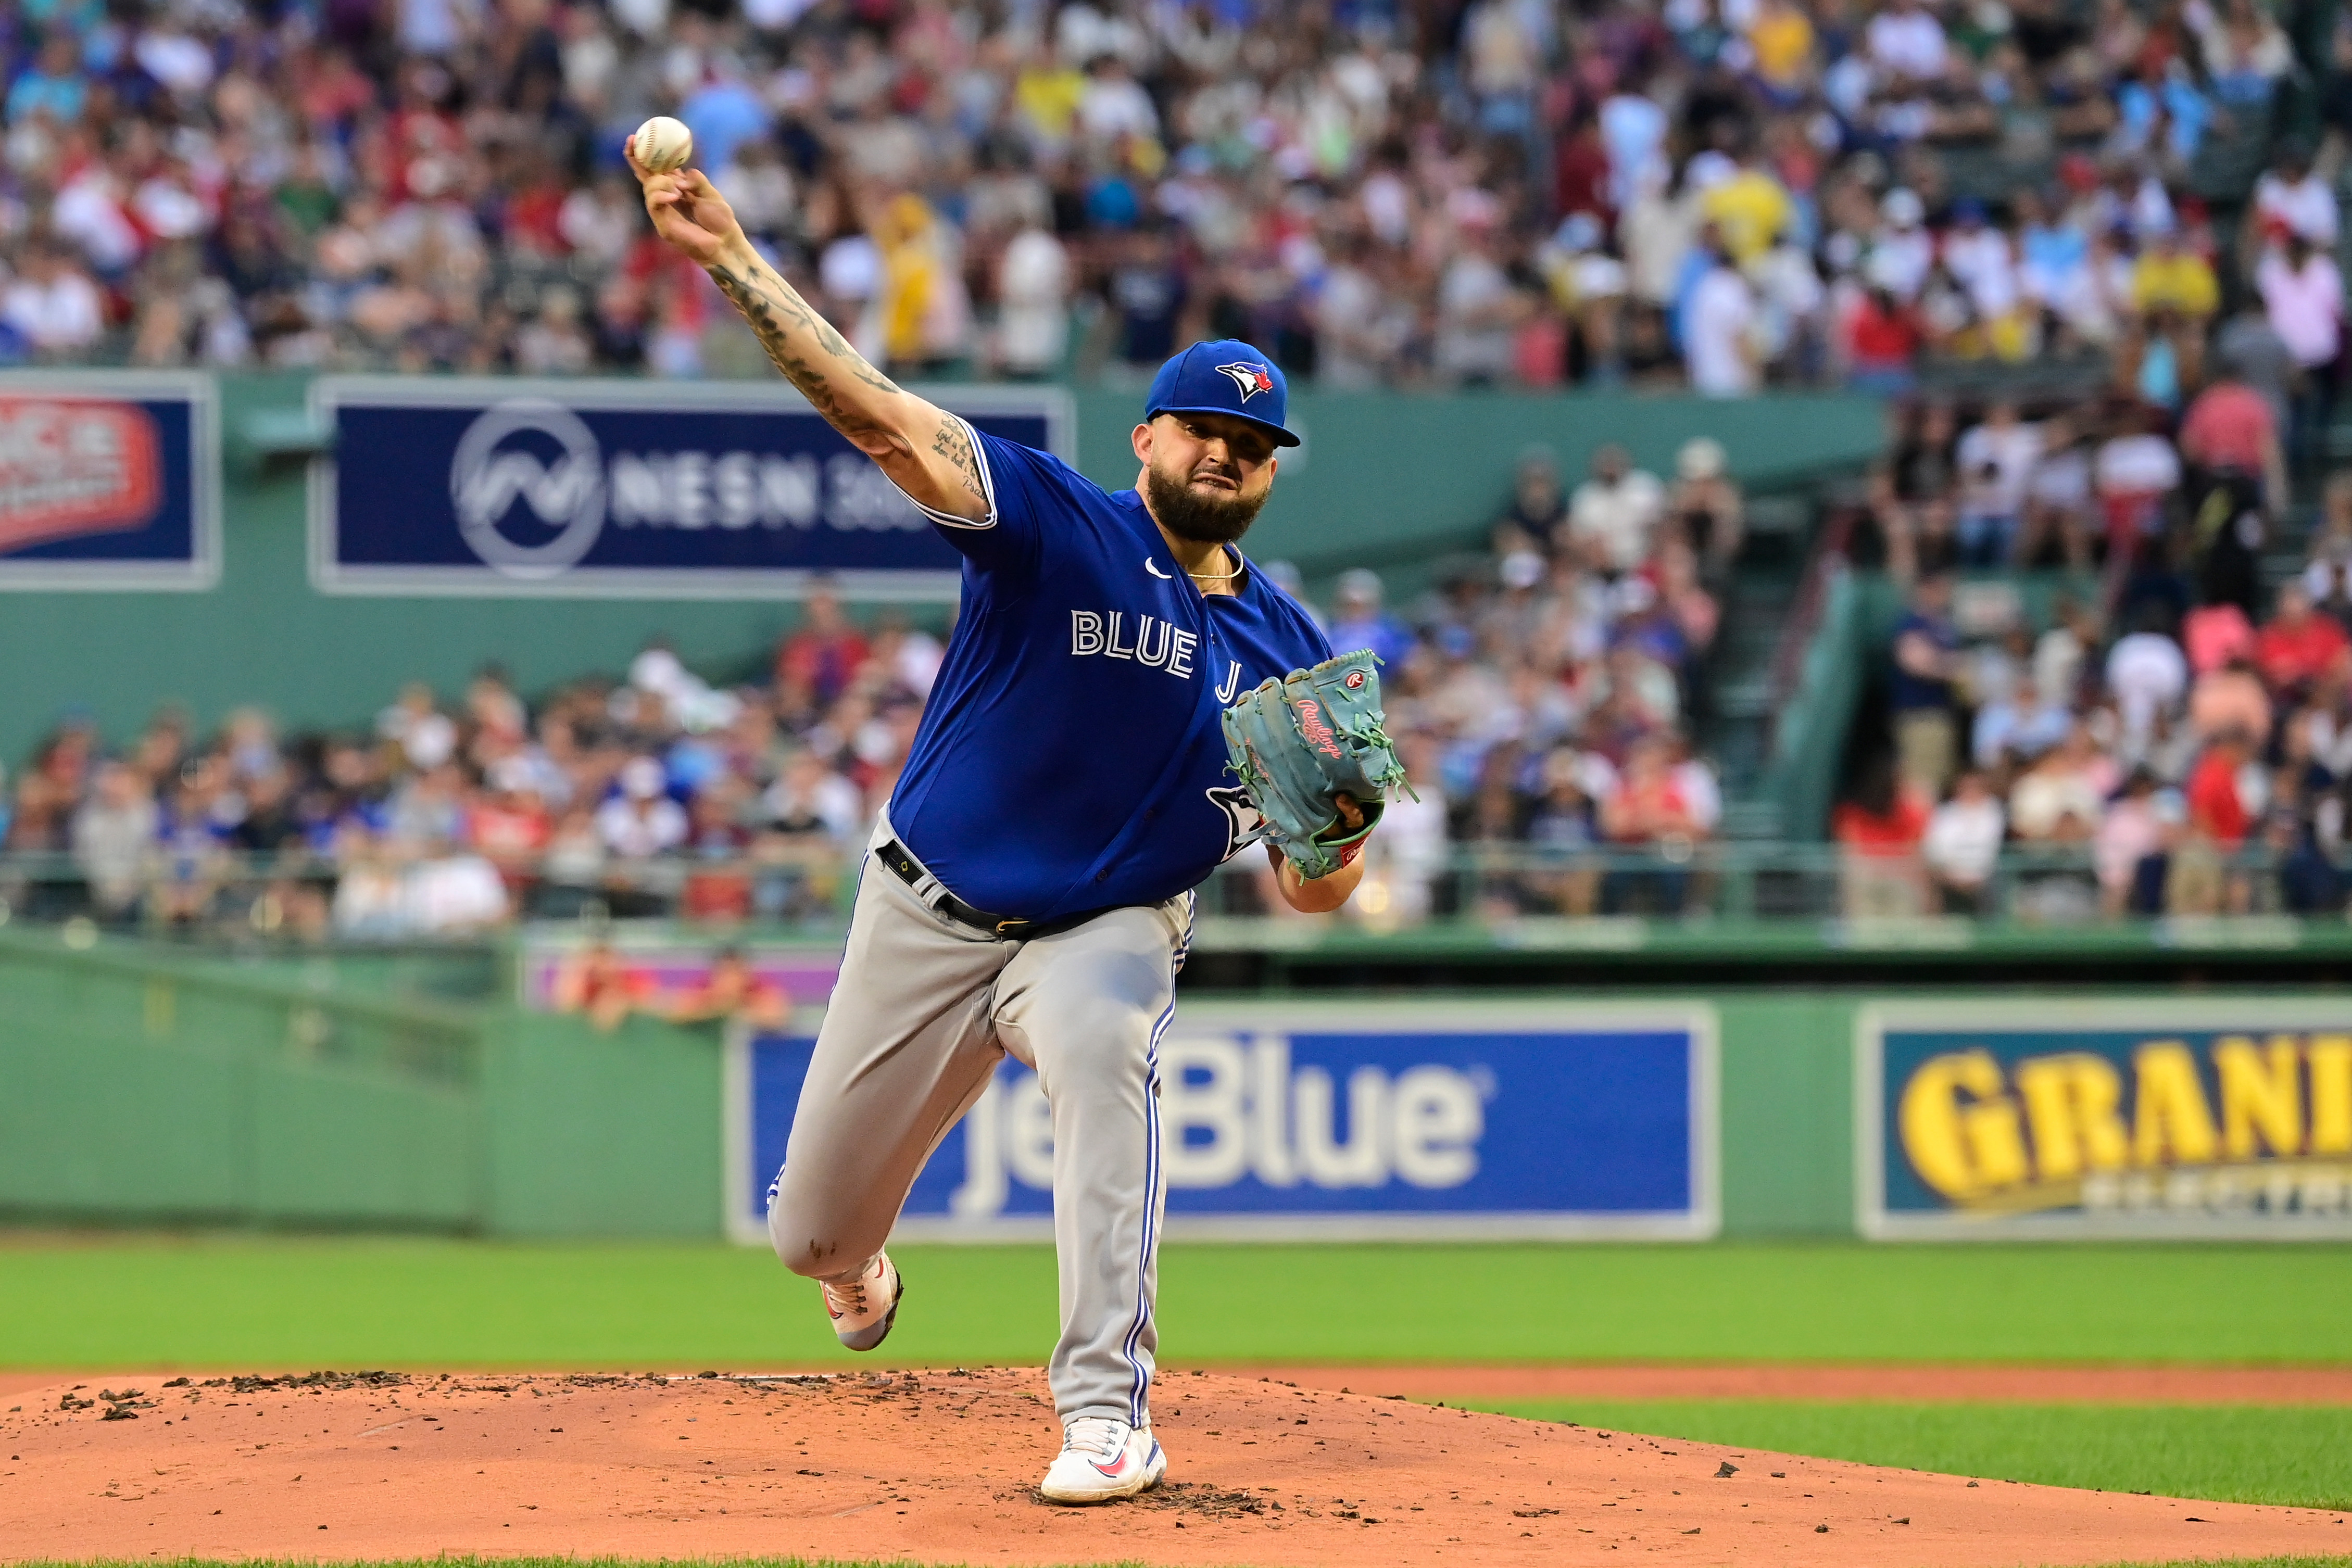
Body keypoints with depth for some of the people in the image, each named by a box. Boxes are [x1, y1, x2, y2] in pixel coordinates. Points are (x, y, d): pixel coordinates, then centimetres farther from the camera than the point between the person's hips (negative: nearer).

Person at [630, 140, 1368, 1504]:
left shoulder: (1289, 648, -2)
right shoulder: (1057, 524, -12)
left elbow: (1310, 892, -1)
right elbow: (880, 417, -25)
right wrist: (729, 258, -38)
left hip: (1114, 926, 0)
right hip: (933, 915, 0)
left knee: (1099, 1048, -37)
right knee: (813, 1234, 8)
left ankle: (1108, 1415, -37)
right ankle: (863, 1276, 51)